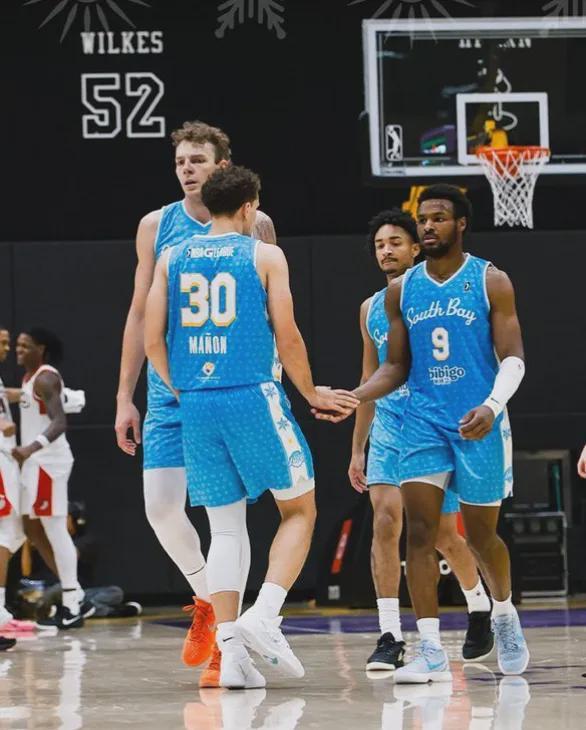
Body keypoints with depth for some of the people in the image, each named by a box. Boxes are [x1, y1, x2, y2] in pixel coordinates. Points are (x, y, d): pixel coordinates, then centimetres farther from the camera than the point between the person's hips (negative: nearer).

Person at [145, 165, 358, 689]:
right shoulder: (264, 256, 0)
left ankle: (231, 651, 0)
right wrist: (312, 394, 12)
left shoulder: (173, 259, 10)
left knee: (225, 526, 10)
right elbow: (287, 337, -3)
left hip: (196, 405, 4)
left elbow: (153, 341, 7)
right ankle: (263, 616, -10)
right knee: (299, 510, 10)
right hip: (252, 396, -4)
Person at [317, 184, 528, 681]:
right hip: (423, 422, 3)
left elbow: (513, 359, -7)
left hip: (478, 424, -2)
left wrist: (493, 406, -25)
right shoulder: (402, 291, 7)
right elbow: (397, 368, 13)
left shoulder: (491, 282, -4)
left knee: (481, 535, 7)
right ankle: (431, 652, -13)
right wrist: (351, 399, -4)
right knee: (419, 530, -12)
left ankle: (505, 614, 38)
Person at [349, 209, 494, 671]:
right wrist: (357, 449, 17)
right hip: (388, 427, 4)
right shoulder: (371, 309, 10)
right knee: (385, 517, -15)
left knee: (442, 534, 4)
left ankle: (480, 607, 34)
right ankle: (390, 637, -16)